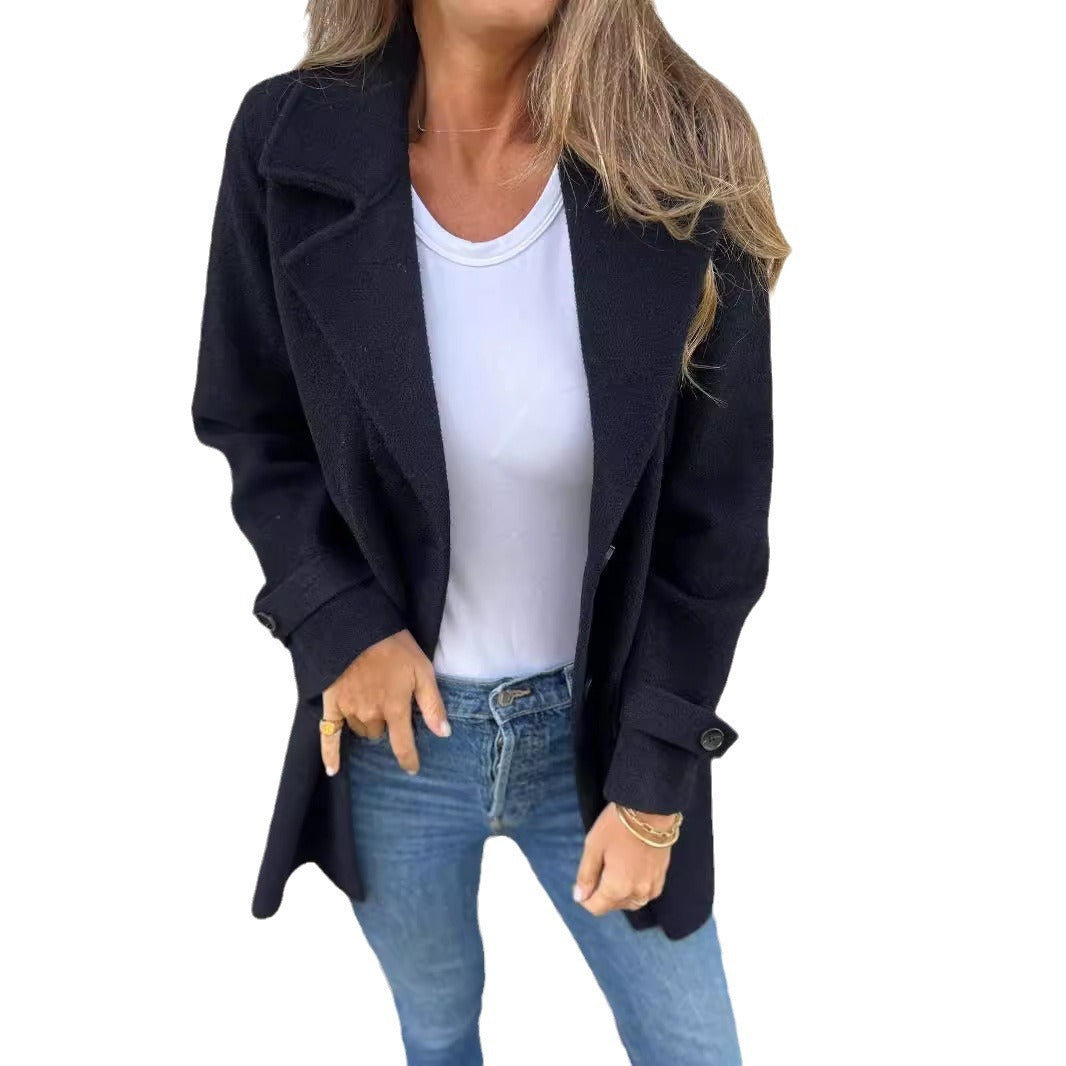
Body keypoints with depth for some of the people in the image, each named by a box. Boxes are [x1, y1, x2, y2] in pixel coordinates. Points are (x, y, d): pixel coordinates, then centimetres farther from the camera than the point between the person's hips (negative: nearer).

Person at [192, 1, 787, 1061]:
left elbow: (715, 523, -11)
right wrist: (338, 622, -13)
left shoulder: (682, 160, -17)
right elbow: (249, 425, 1)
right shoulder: (292, 144, -13)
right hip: (391, 717, 1)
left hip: (602, 723, 0)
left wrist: (653, 783, -9)